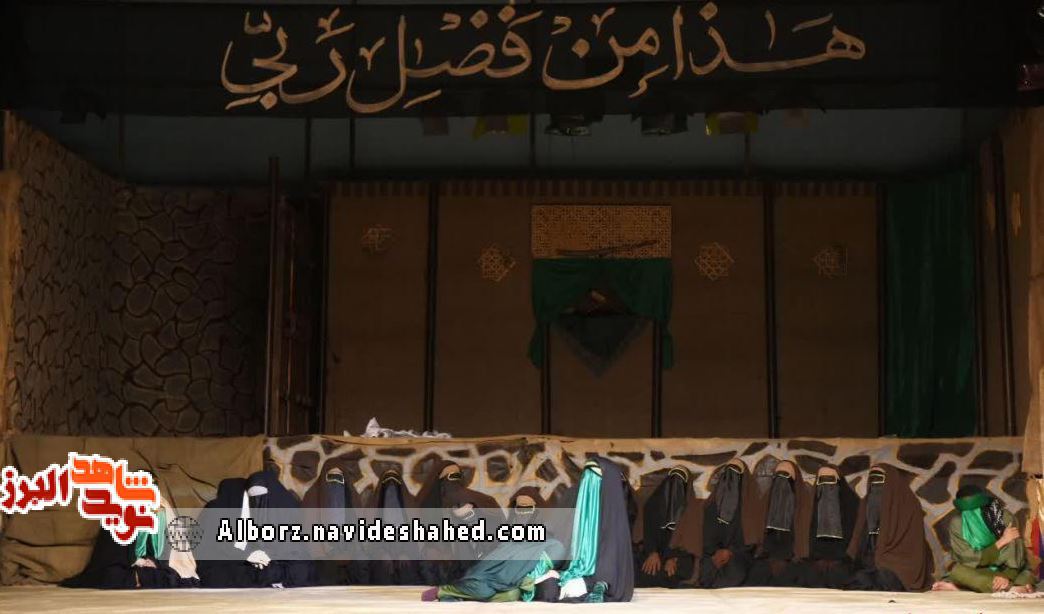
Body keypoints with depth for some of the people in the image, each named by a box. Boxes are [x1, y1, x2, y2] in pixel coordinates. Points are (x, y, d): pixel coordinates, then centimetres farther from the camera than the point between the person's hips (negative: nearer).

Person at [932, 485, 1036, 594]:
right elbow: (972, 559, -17)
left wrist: (1007, 576, -35)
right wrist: (1001, 541, -22)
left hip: (1005, 571, 1)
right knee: (958, 570, -31)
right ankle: (1011, 589, -35)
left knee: (1026, 576, -27)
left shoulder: (1005, 517, -15)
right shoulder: (957, 524, -16)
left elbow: (1016, 555, -17)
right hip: (976, 572, -1)